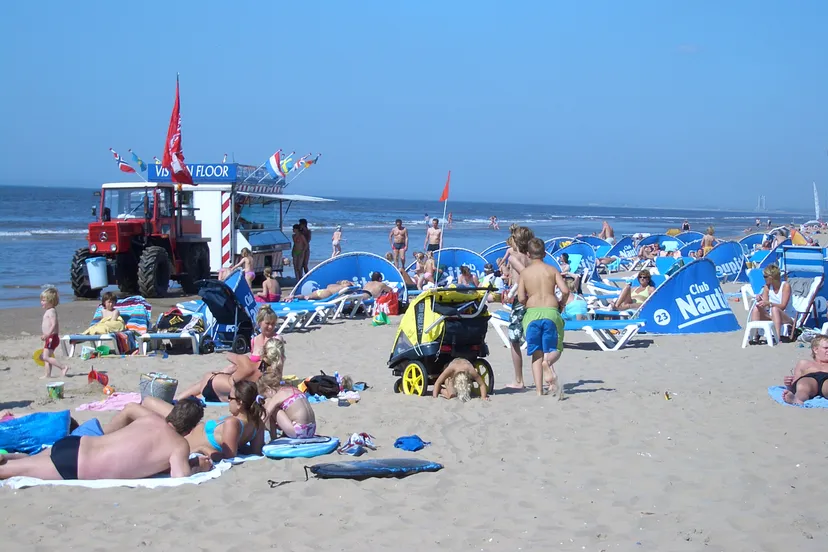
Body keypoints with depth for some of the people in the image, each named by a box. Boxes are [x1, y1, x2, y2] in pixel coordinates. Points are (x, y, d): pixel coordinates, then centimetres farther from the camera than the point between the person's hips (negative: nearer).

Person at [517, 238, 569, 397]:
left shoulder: (525, 272, 5)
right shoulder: (552, 270, 5)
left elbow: (521, 298, -1)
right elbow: (565, 290, -6)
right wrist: (561, 304, 13)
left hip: (532, 313, 1)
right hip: (551, 312, 0)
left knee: (536, 353, 9)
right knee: (554, 349, 9)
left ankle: (539, 389, 1)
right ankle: (548, 362, -29)